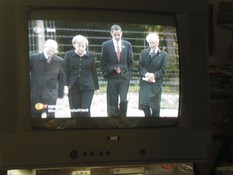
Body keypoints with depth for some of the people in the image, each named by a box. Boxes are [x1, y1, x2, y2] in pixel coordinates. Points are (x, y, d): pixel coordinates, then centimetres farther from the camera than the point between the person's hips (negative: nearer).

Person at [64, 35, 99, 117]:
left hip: (87, 87, -1)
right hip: (73, 87, 1)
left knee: (85, 111, -10)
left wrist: (96, 87, 13)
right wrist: (66, 85, -10)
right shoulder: (69, 55, 0)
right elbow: (65, 71, 2)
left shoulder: (91, 56, 2)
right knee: (75, 112, 4)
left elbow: (94, 72, 9)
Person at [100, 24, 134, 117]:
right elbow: (103, 62, 3)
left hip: (124, 77, 1)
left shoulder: (127, 45, 6)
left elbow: (131, 61, 11)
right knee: (112, 102, 0)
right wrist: (106, 74, -3)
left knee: (123, 101, -7)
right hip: (112, 77, -1)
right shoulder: (106, 45, 0)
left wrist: (129, 74, 3)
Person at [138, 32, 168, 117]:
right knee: (144, 104, -5)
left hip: (156, 84, -1)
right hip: (144, 82, 1)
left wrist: (154, 75, -18)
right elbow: (140, 66, 1)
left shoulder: (163, 55, 3)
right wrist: (146, 74, -16)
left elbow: (163, 70, -3)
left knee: (155, 106, 4)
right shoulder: (144, 53, 9)